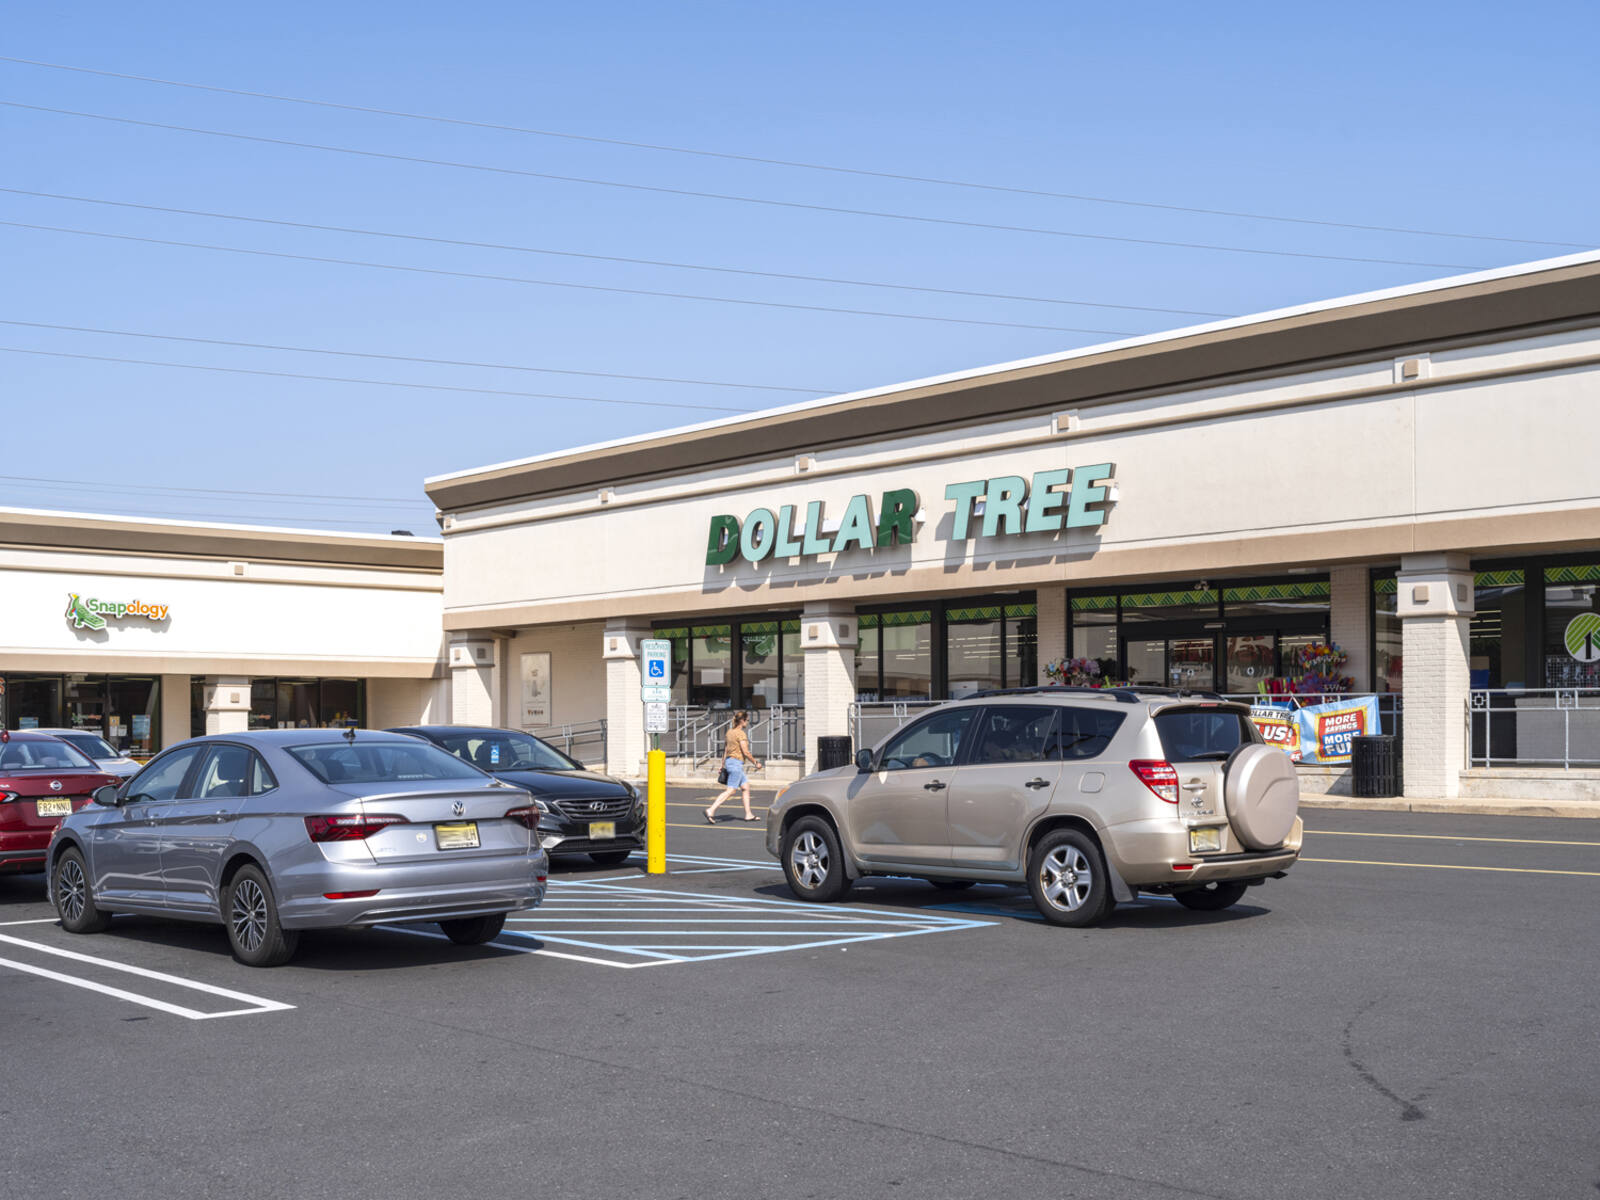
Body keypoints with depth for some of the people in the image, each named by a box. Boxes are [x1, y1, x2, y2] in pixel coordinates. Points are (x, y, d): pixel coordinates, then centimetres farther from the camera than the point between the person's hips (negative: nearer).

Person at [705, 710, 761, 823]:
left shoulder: (730, 732, 11)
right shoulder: (741, 734, -15)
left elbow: (725, 749, 17)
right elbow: (746, 752, -17)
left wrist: (723, 764, 23)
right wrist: (756, 763, -6)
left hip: (729, 761, 10)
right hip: (736, 763, -10)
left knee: (746, 787, 15)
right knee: (730, 790, -9)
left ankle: (748, 814, 17)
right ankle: (711, 811, -15)